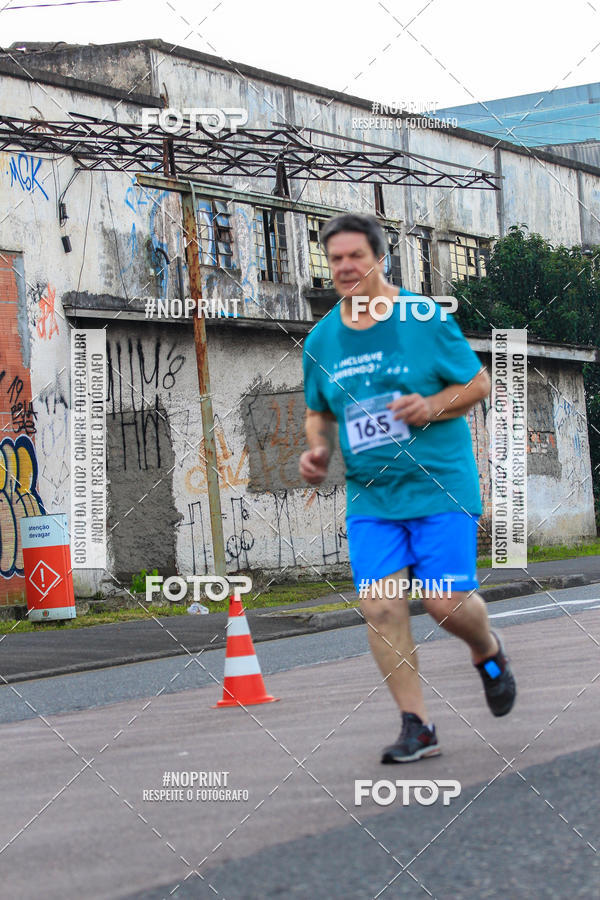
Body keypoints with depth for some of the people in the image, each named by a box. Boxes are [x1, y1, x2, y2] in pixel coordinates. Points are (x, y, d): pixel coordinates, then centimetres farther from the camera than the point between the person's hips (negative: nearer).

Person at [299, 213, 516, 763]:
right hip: (369, 496, 4)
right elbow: (318, 413, 21)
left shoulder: (426, 318, -5)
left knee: (447, 602, -7)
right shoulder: (321, 341, 7)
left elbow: (479, 384, 1)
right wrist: (318, 451, 1)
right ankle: (417, 726, 2)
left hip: (440, 485, -3)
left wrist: (434, 405, -17)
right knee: (379, 607, -8)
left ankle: (489, 654, 29)